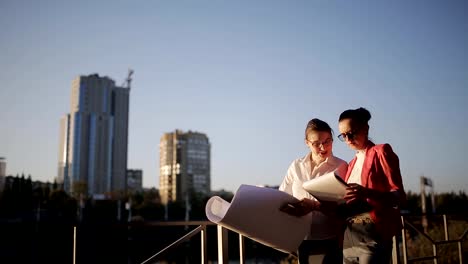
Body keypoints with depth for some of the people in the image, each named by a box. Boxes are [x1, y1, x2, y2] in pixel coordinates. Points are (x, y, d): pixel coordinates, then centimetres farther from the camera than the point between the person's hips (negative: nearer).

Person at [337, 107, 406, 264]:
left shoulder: (381, 152, -1)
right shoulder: (352, 164, 19)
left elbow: (399, 195, -10)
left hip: (373, 234, -6)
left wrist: (367, 193, -27)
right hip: (349, 236, 6)